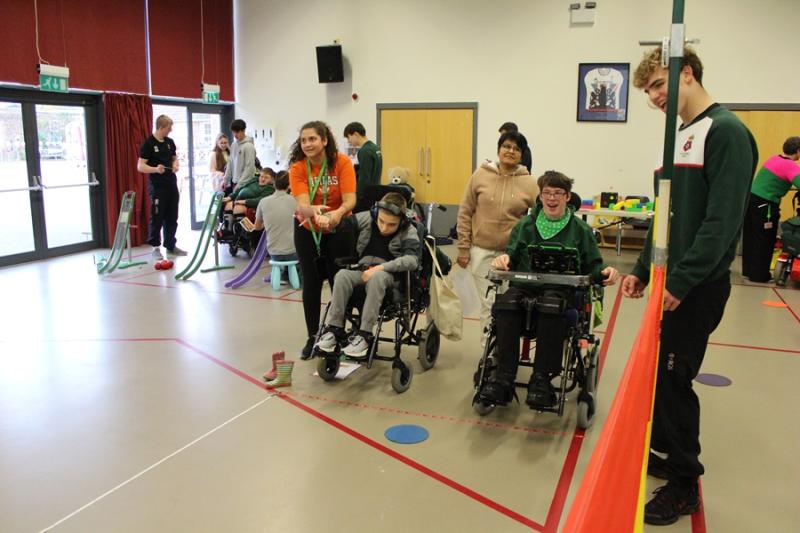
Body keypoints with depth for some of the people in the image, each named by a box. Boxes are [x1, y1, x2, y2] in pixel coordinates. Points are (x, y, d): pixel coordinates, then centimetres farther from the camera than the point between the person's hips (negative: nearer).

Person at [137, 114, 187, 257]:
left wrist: (176, 165, 0)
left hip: (172, 185, 6)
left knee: (172, 218, 11)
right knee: (157, 218, -1)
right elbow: (140, 166, -13)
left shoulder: (170, 142, 9)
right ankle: (156, 247, 8)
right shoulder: (148, 144, -10)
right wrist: (155, 169, -31)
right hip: (157, 187, -6)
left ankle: (170, 246, 21)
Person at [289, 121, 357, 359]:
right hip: (307, 230, 1)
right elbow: (302, 204, -27)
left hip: (338, 230, -1)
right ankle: (313, 337, 19)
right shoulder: (297, 167, -15)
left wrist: (338, 212, -46)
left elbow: (350, 200, -25)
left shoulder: (342, 162, -17)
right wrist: (314, 211, -49)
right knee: (311, 284, 7)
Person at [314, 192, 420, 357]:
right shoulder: (366, 218, 2)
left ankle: (364, 334, -34)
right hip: (362, 270, 3)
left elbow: (412, 259, -20)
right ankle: (334, 329, -23)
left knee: (376, 278, -38)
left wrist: (381, 267, -28)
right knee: (342, 275, -29)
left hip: (389, 274, -3)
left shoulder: (409, 231, -7)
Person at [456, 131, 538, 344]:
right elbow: (465, 213, 3)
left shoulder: (529, 183, -2)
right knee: (488, 304, 7)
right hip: (482, 251, 0)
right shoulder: (480, 175, 0)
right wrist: (463, 248, 0)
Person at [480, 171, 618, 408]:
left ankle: (542, 378, -29)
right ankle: (504, 377, -29)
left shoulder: (580, 229, 17)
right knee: (506, 303, -34)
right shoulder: (525, 225, 22)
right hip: (525, 286, 2)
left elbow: (593, 266, 15)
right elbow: (512, 257, 16)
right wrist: (503, 259, -8)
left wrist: (604, 272, -9)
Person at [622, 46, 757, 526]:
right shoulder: (681, 136, 15)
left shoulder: (726, 131, -13)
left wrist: (682, 281, -22)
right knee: (658, 373, 15)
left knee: (673, 378, -2)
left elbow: (722, 221, -21)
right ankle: (663, 451, 33)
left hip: (697, 285, -8)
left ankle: (684, 484, 14)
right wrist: (644, 270, 15)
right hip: (670, 281, 8)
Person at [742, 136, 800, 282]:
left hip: (750, 198, 8)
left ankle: (748, 270, 26)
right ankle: (759, 275, 12)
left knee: (750, 238, 15)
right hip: (764, 205, -8)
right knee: (765, 241, 4)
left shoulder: (775, 159, 10)